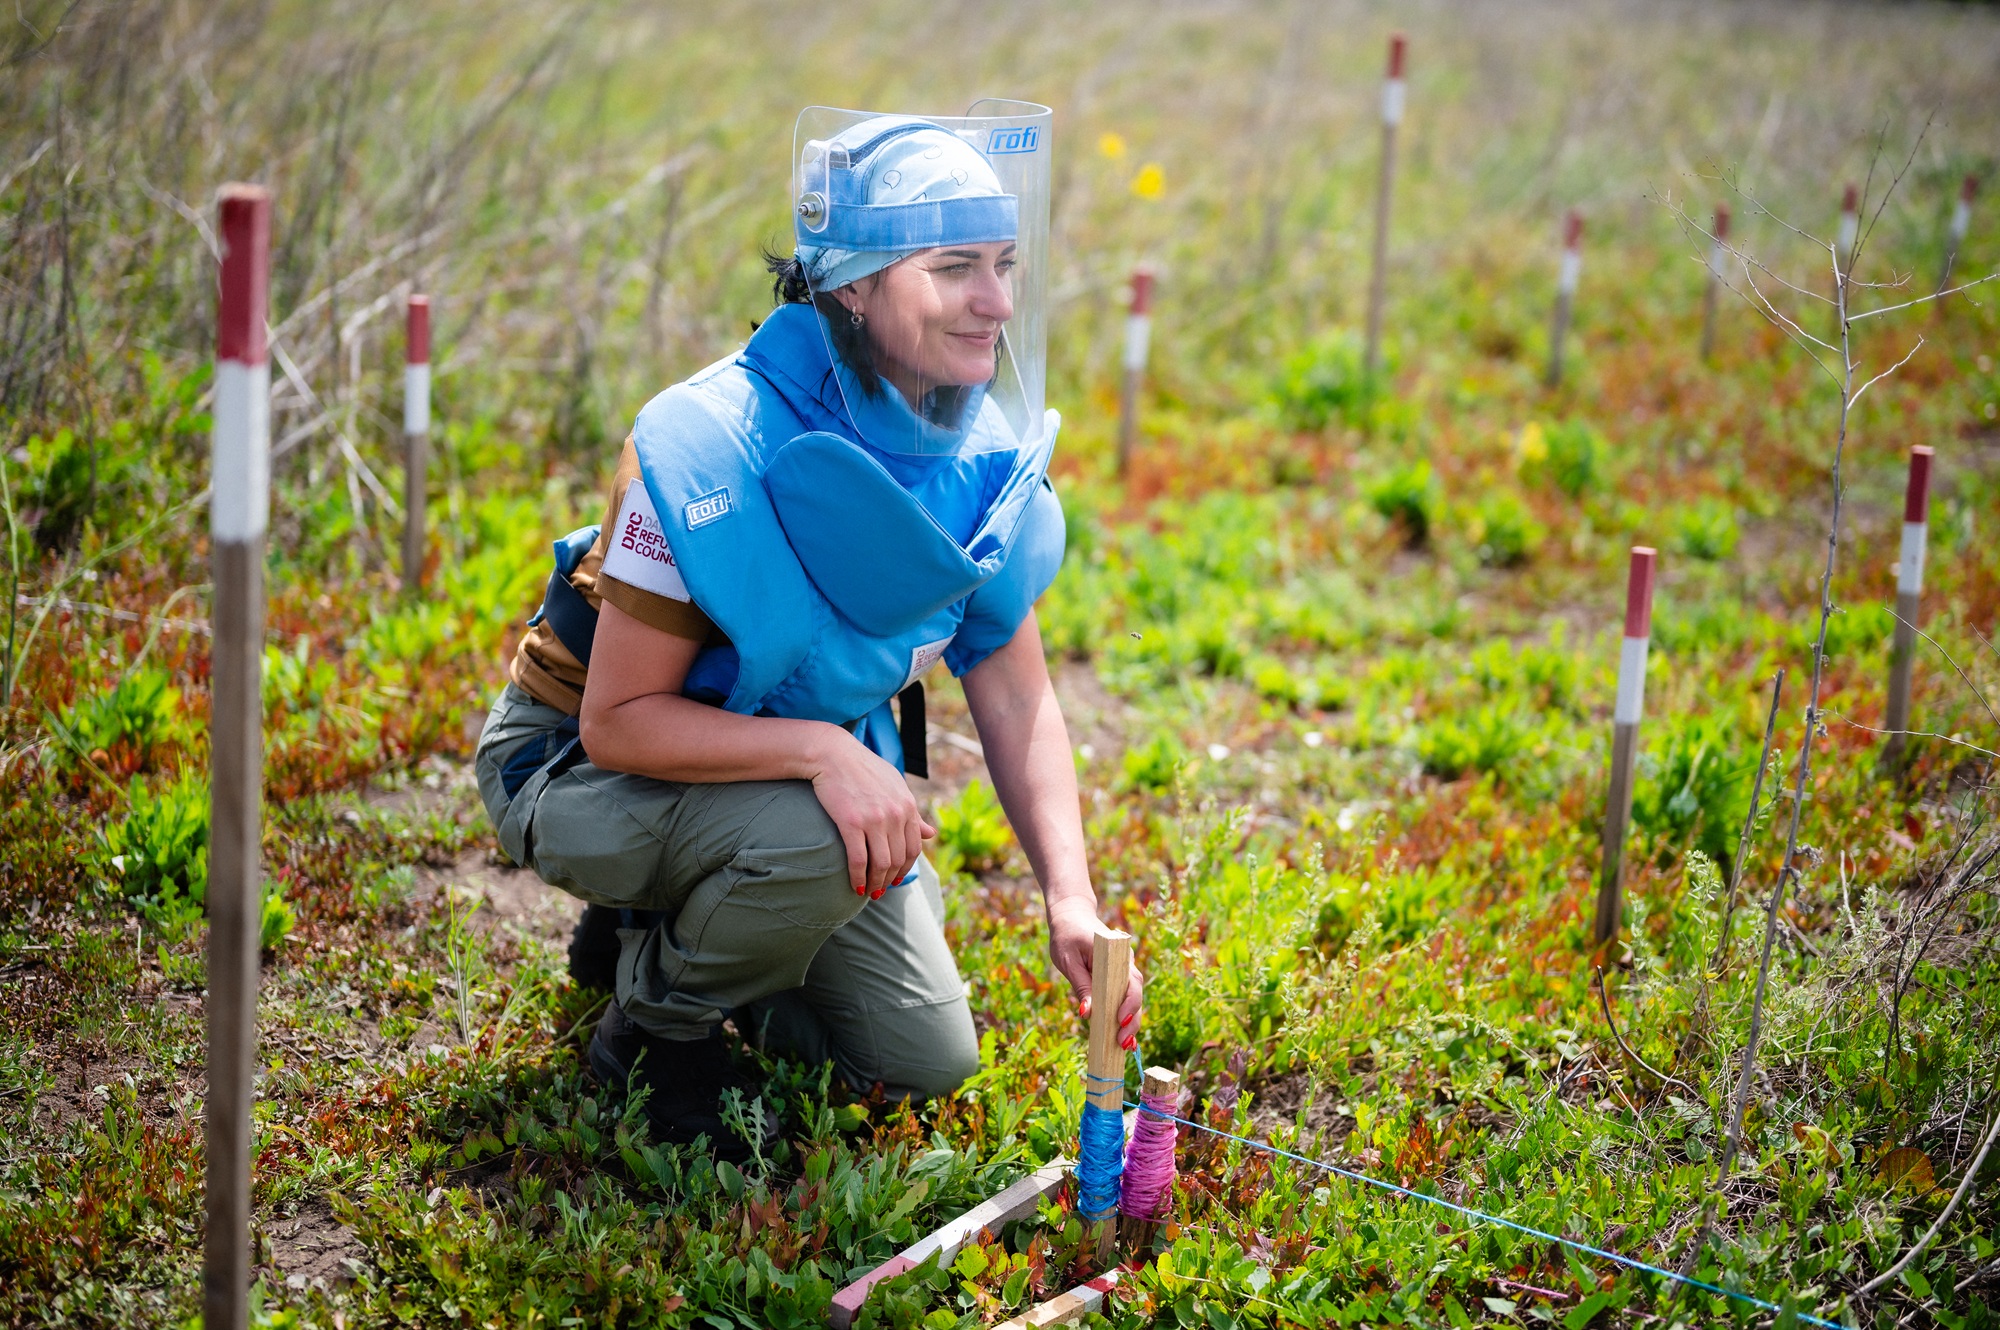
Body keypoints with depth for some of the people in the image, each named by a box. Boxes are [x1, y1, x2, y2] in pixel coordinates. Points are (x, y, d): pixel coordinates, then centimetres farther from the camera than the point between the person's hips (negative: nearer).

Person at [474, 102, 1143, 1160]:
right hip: (579, 763, -6)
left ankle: (668, 930, 27)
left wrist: (1071, 901, -20)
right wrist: (821, 751, -42)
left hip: (799, 773, 7)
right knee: (809, 840, -37)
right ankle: (653, 1025, -5)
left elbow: (1018, 703, -6)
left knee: (926, 1059, 5)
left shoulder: (992, 460, -12)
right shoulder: (709, 449, -32)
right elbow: (617, 721, -29)